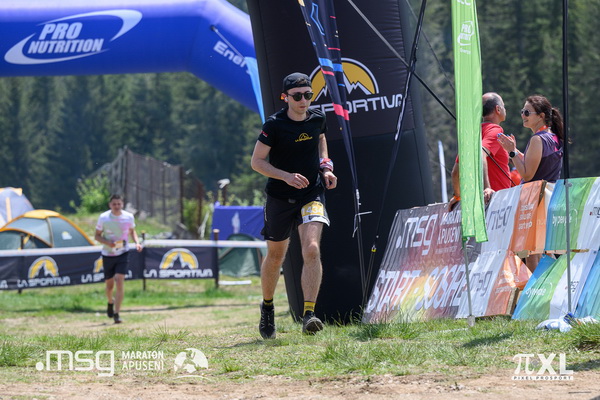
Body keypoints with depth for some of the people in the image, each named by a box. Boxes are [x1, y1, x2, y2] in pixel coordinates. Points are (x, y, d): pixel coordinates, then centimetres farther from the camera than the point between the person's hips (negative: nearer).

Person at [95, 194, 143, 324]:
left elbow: (132, 231, 15)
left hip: (123, 253, 0)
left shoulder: (129, 217, -4)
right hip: (108, 254, 0)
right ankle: (110, 302, 44)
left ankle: (116, 313, -14)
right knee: (109, 284, 10)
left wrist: (137, 242, -3)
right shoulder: (103, 218, -8)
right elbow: (97, 235, 0)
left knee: (119, 280, -16)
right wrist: (107, 242, -19)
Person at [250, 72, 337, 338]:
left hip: (312, 194, 1)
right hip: (280, 197, -1)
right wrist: (286, 176, -24)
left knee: (312, 249, -19)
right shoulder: (274, 125, -13)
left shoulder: (317, 119, 0)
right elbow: (257, 161, -11)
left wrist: (325, 167, 7)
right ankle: (267, 306, 38)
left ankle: (308, 315, -23)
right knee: (275, 256, 12)